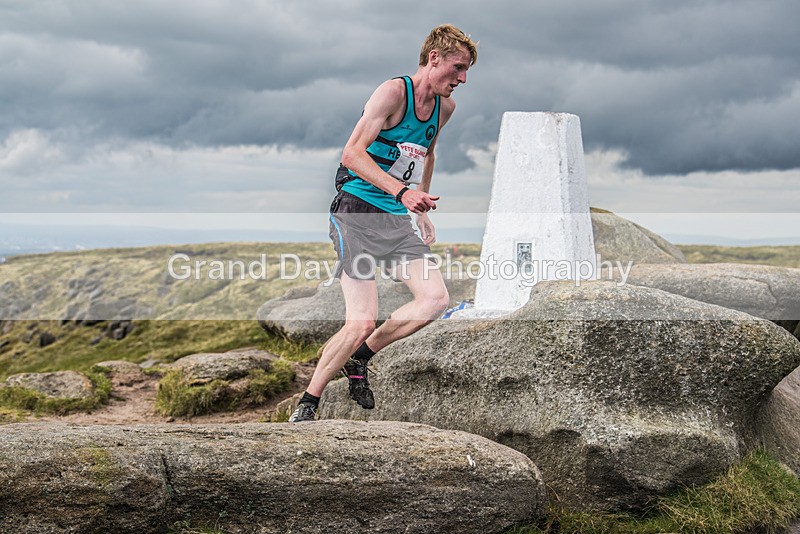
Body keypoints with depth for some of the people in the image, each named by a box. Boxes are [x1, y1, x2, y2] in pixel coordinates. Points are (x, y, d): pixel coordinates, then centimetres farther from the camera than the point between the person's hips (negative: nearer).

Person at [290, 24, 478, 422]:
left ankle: (358, 359, 9)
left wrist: (422, 208, 28)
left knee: (435, 300, -10)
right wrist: (402, 191, -31)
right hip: (356, 213, -7)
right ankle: (306, 405, 1)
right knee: (361, 323, -16)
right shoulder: (393, 92, -11)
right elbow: (352, 154, -21)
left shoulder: (444, 107, 12)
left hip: (397, 221, 7)